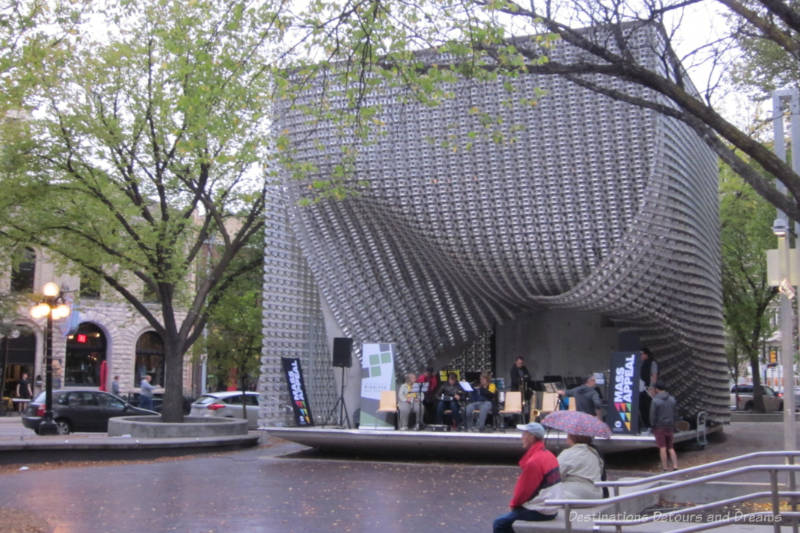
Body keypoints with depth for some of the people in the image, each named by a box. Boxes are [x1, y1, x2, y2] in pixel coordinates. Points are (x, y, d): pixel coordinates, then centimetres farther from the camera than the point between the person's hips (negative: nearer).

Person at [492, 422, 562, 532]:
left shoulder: (533, 462, -22)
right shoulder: (549, 455, 9)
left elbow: (524, 489, -16)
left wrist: (513, 504, 3)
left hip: (539, 512, -10)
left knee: (499, 524, -5)